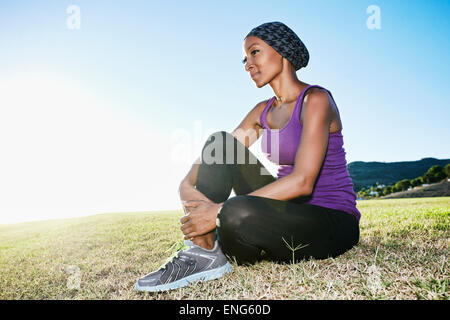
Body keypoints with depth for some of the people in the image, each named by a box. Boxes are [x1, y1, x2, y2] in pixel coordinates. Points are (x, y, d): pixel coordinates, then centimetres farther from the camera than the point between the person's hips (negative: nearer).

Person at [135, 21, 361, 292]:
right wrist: (187, 184, -18)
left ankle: (210, 251, -1)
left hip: (334, 223, -6)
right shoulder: (263, 112, 9)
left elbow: (302, 182, -25)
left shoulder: (316, 99, -14)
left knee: (237, 212, -36)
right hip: (289, 212, 7)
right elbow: (215, 155, 4)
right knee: (220, 143, -7)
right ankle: (203, 251, -15)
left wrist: (220, 211, -27)